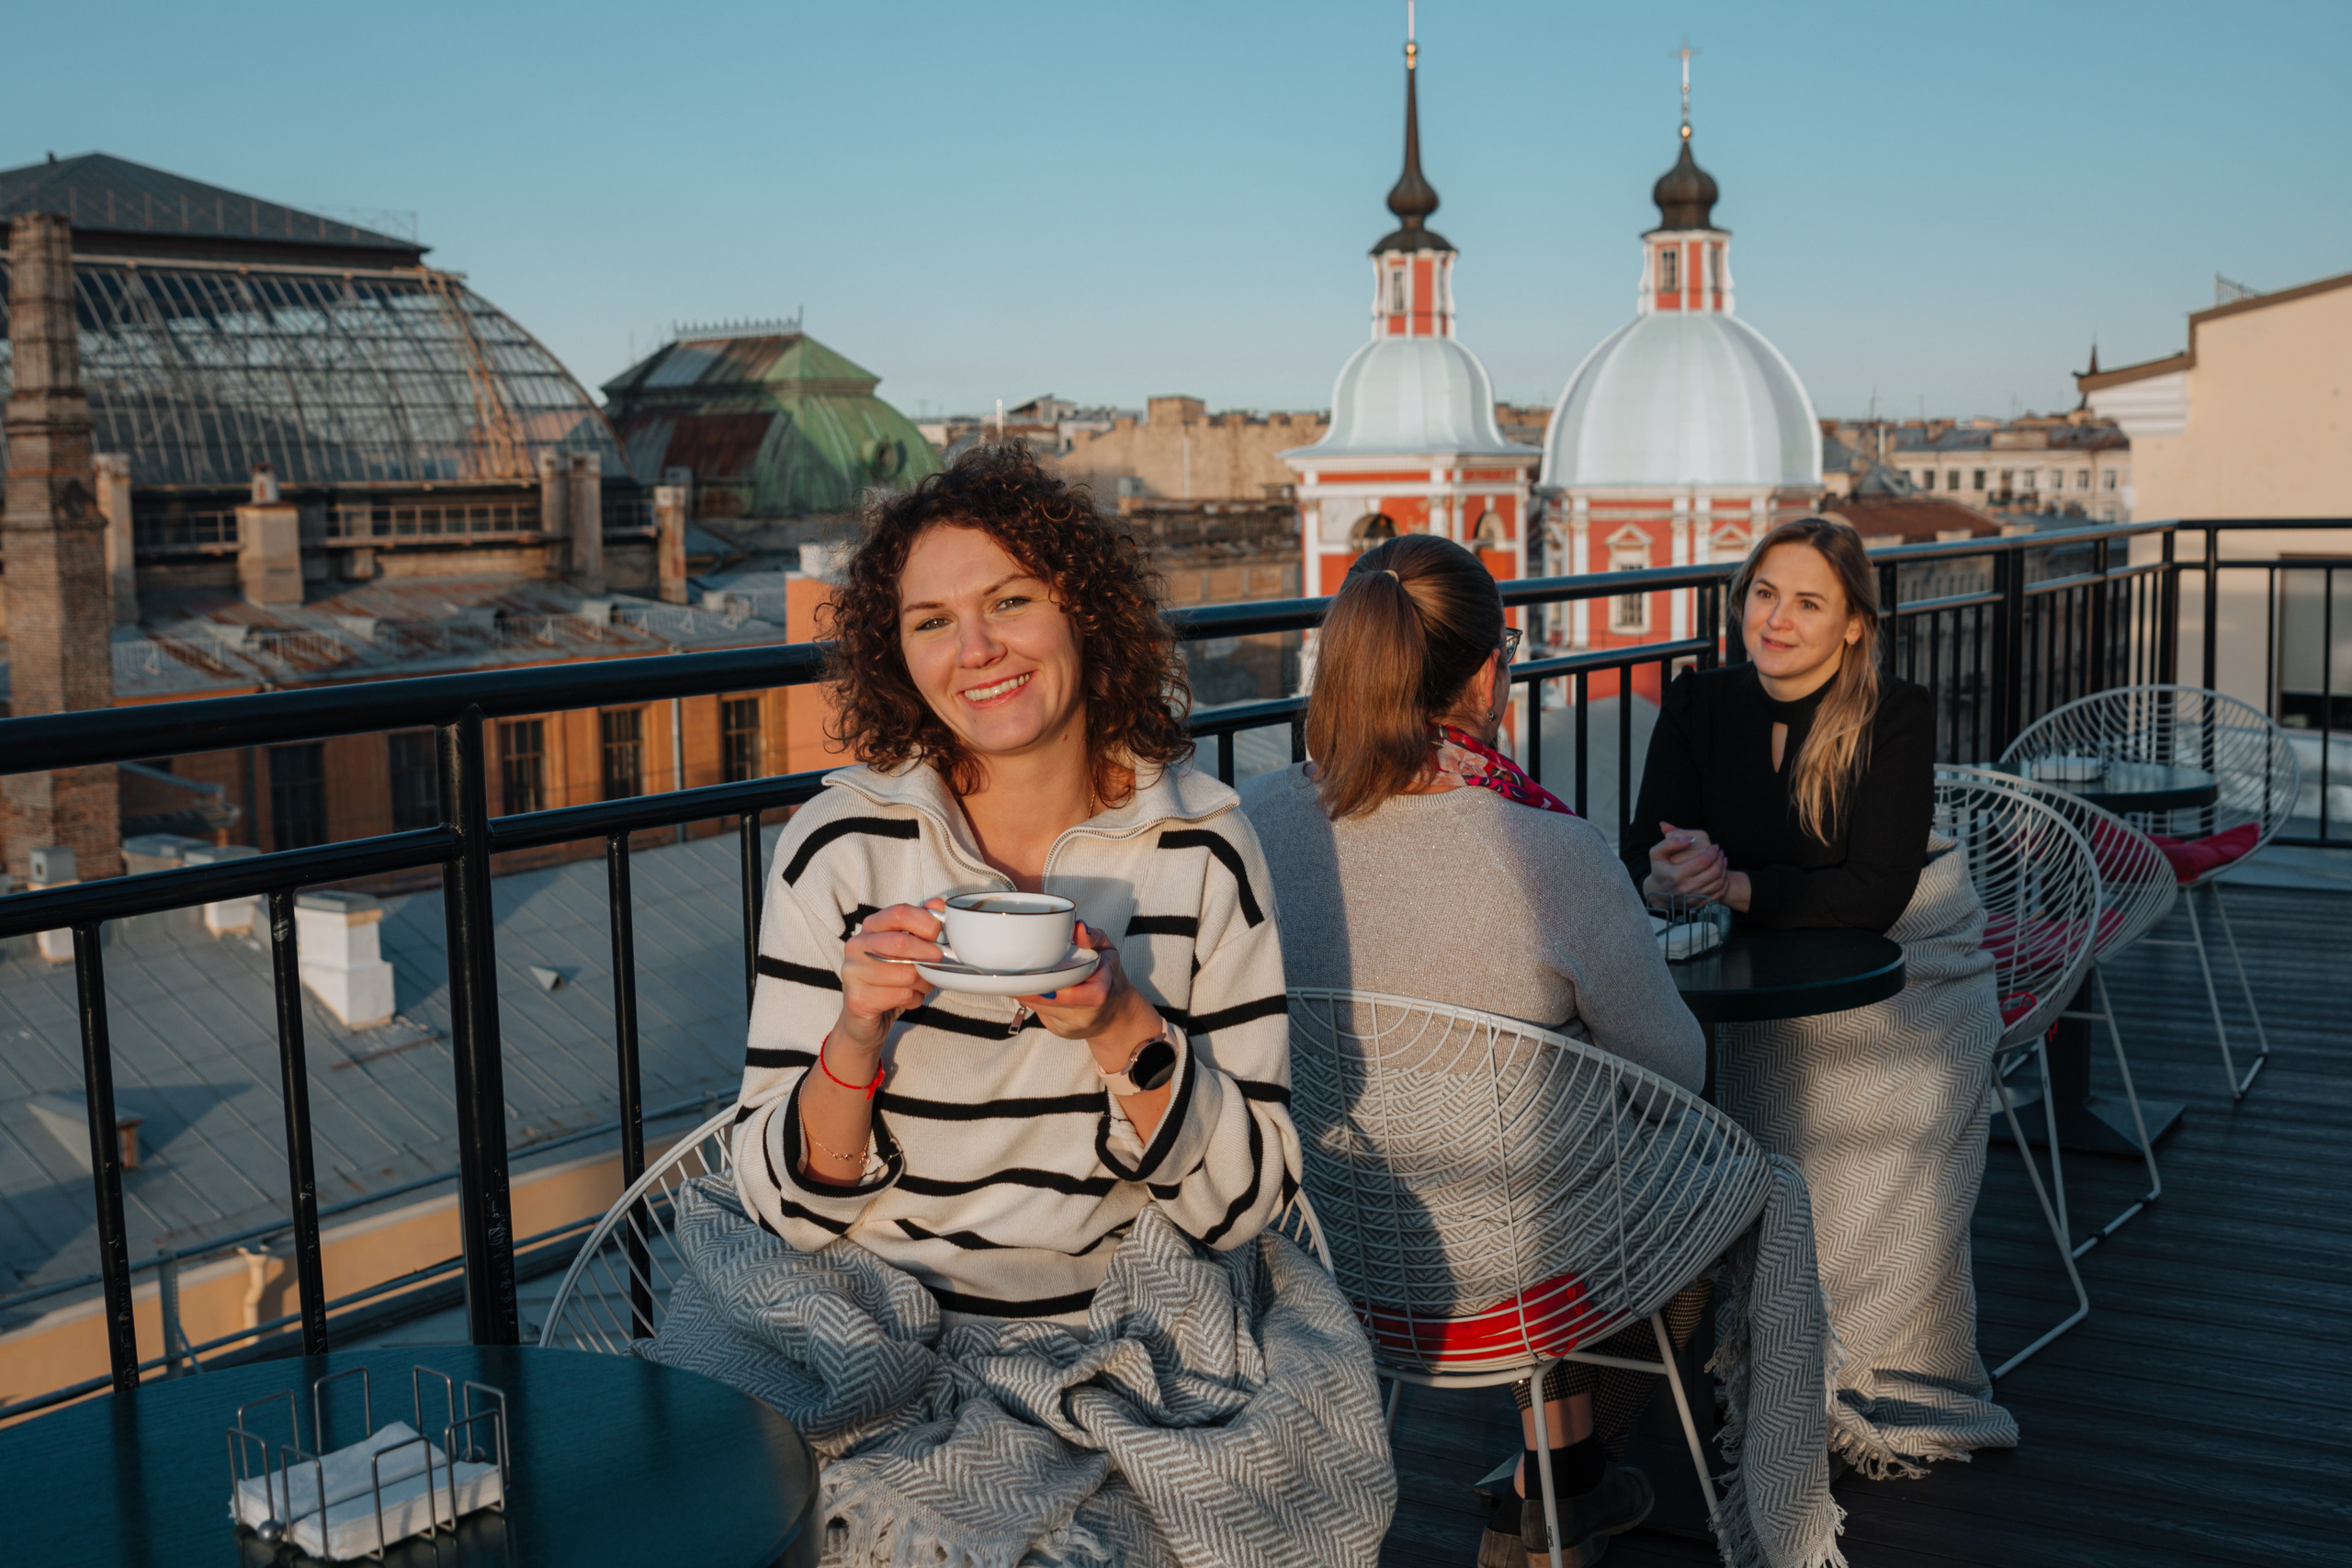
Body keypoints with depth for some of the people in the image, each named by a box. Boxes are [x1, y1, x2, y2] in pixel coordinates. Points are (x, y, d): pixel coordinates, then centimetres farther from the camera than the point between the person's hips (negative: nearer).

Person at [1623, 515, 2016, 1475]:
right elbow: (1644, 858, -7)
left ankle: (1885, 1395, -2)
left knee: (1881, 1184, -20)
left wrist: (1734, 887, -35)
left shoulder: (1896, 717, -14)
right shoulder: (1700, 704, -3)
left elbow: (1874, 895, -23)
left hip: (1907, 973, -3)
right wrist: (1666, 877, -32)